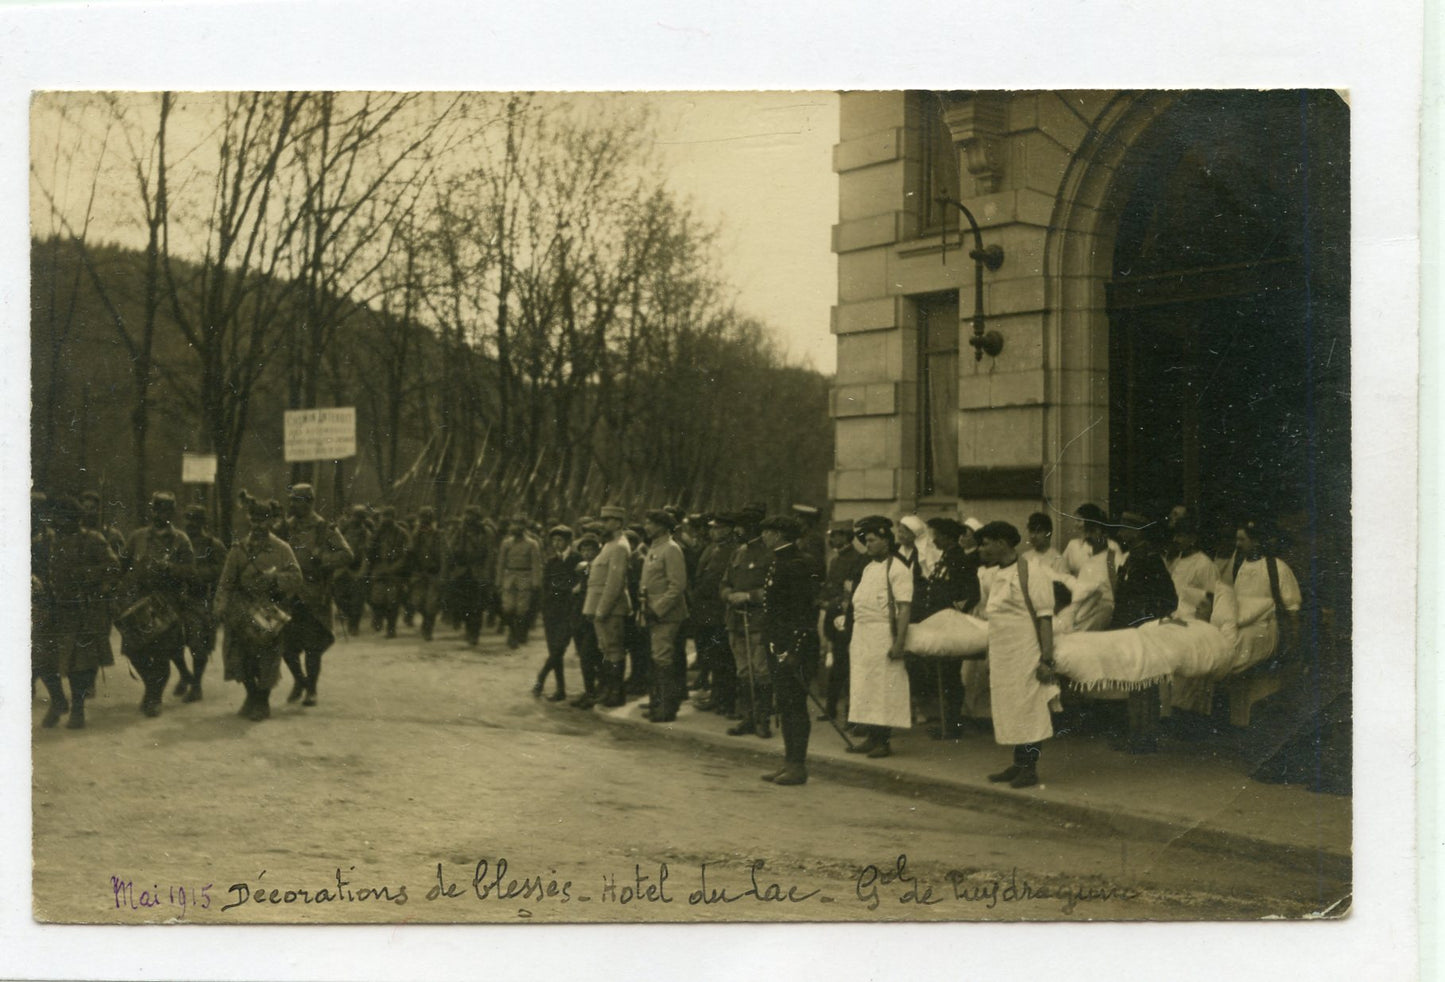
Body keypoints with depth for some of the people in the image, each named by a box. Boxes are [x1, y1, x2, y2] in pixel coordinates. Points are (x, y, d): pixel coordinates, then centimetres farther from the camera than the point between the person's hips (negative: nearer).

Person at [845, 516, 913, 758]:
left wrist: (899, 642, -21)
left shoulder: (898, 570, -9)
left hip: (883, 634, -8)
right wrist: (854, 636, 14)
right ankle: (872, 737, 16)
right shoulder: (868, 568, 16)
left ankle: (885, 740, 2)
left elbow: (904, 608, -15)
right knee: (864, 686, 9)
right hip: (862, 634, 8)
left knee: (884, 687, -5)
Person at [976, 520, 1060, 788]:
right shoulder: (994, 577, 13)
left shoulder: (1029, 573, -13)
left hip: (1025, 656, -8)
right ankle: (1018, 764, 23)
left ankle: (1030, 768, 6)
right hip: (1001, 656, 8)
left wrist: (1046, 660, -20)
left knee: (1028, 711, -2)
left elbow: (1045, 618, -16)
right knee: (1009, 711, 12)